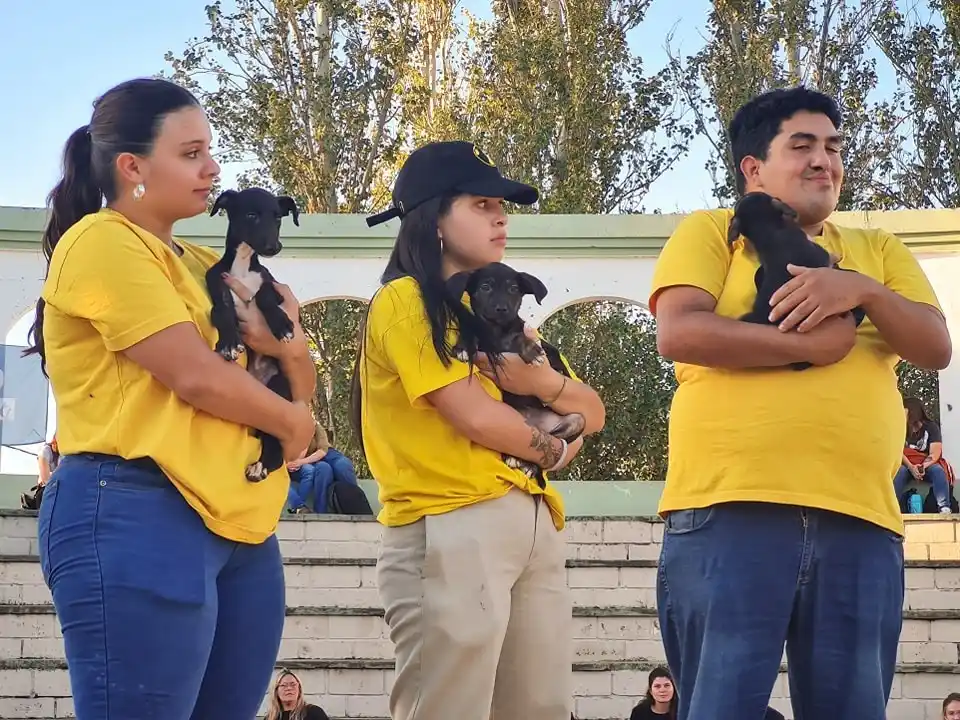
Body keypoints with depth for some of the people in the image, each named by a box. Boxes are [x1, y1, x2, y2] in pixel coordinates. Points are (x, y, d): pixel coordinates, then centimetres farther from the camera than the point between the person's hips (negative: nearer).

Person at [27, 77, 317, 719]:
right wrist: (293, 423, 2)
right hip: (138, 516, -9)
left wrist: (288, 347, -4)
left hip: (236, 521, 9)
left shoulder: (203, 263, 21)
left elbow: (299, 391, 19)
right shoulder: (101, 240, -5)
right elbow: (194, 376, -14)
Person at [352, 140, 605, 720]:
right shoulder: (405, 301, -2)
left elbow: (593, 412, 17)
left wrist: (545, 383, -5)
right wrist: (552, 449, 6)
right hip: (451, 531, -8)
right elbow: (476, 416, -13)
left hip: (536, 527, 8)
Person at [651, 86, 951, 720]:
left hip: (861, 523, 4)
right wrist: (809, 345, -6)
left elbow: (937, 347, 10)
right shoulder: (710, 232, 12)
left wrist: (863, 291, -8)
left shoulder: (880, 251, 24)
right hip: (730, 509, -4)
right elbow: (678, 334, -6)